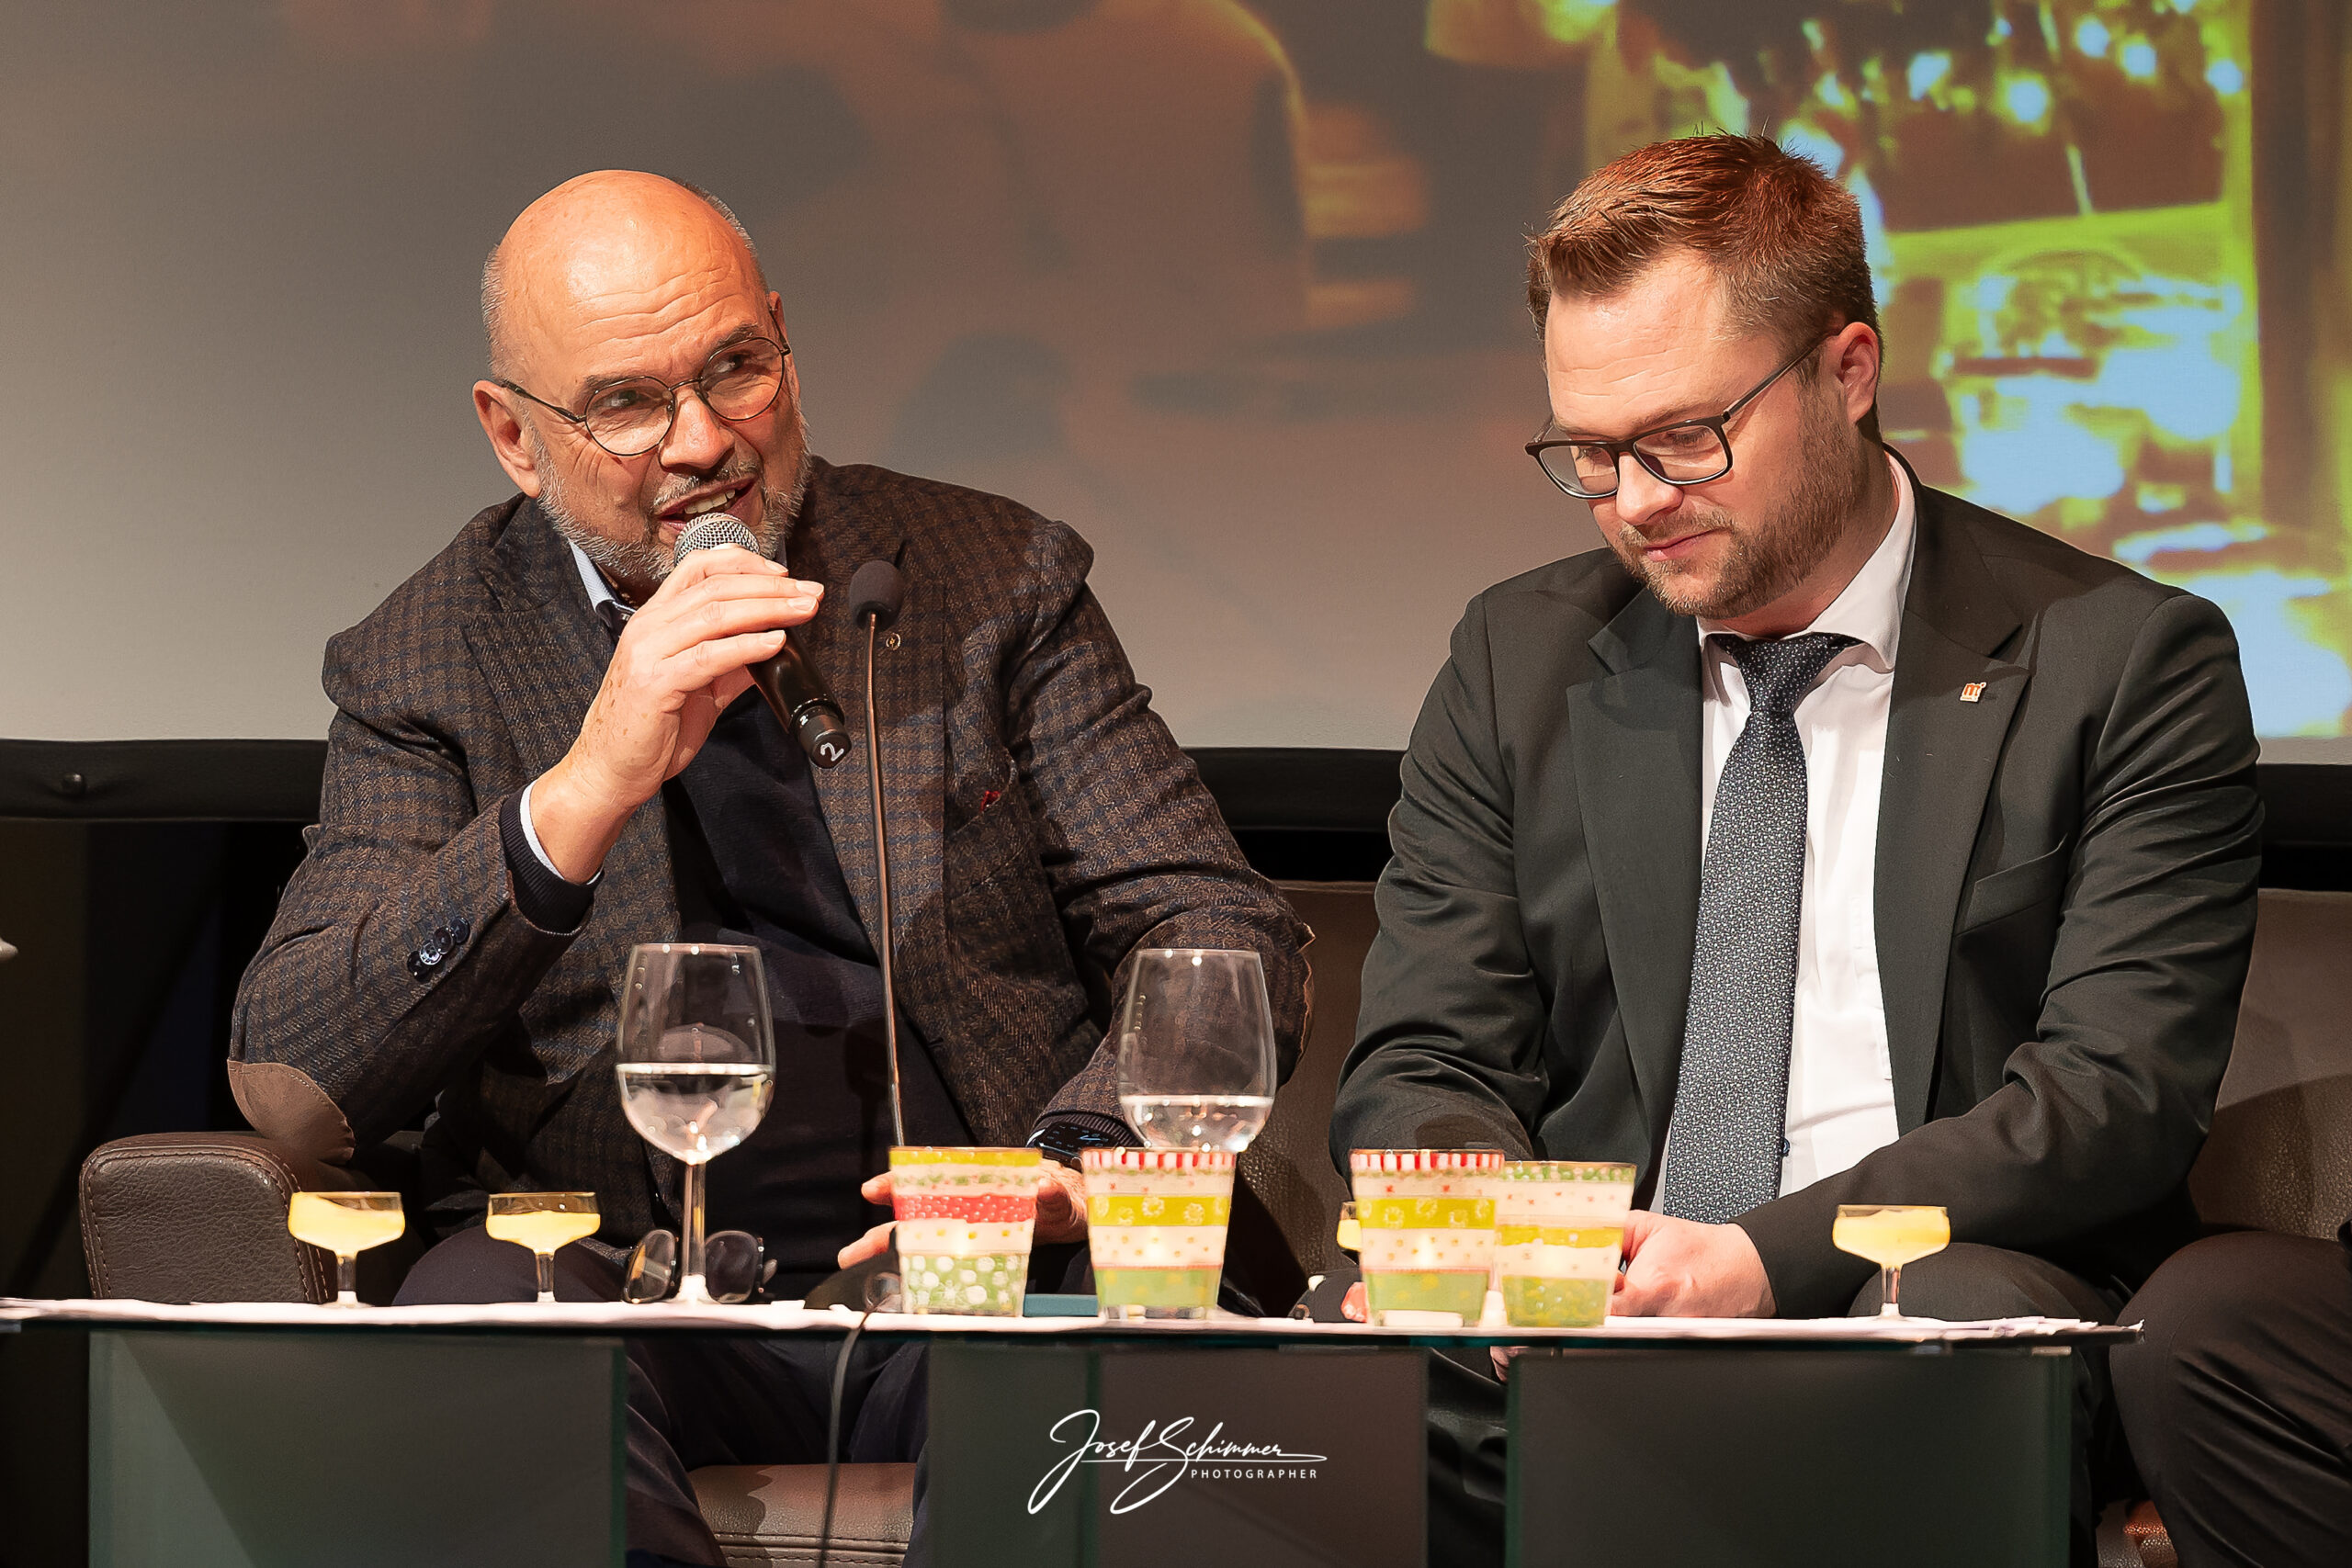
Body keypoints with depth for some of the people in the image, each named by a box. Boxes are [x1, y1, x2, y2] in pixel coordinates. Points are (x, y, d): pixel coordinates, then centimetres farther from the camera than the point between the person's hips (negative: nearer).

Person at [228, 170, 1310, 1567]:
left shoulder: (994, 585, 13)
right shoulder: (428, 666, 11)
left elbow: (1226, 940, 8)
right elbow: (291, 1087, -2)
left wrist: (1082, 1167, -14)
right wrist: (584, 793, -15)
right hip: (622, 1285, 0)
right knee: (473, 1309, -35)